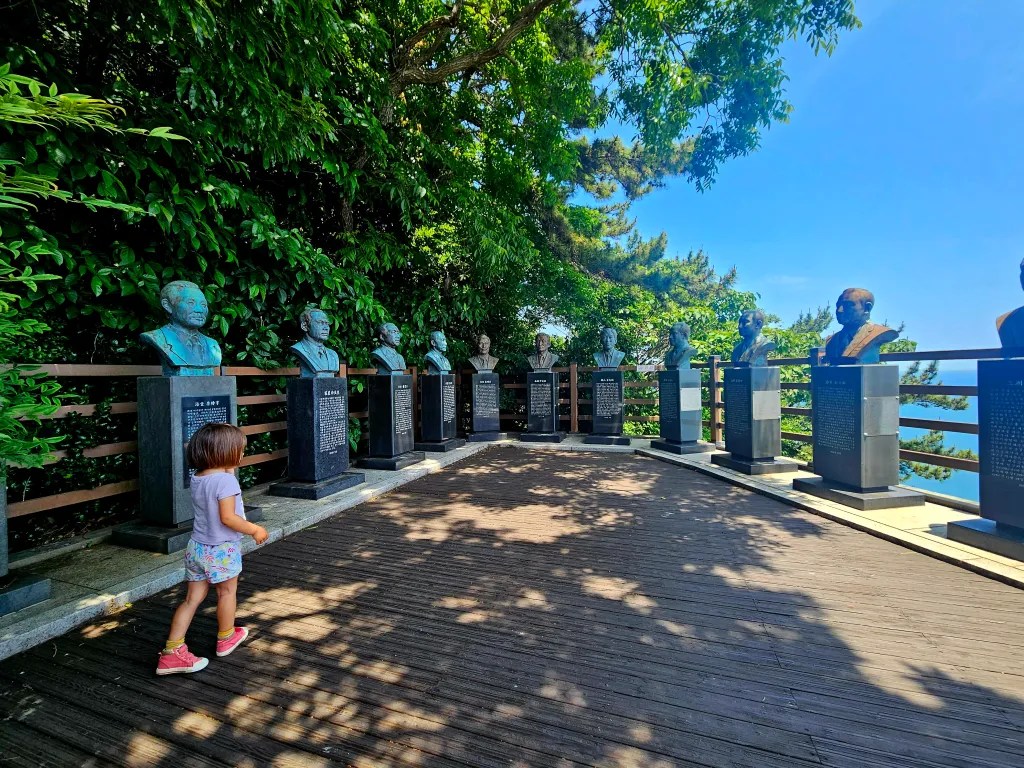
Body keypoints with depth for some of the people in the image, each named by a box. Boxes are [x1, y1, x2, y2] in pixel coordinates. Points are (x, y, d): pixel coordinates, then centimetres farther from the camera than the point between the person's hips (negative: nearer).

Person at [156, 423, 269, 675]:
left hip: (197, 547, 7)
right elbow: (228, 517, -28)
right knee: (227, 592, 16)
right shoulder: (225, 480, -25)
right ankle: (226, 638, 35)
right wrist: (255, 530, -15)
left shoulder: (197, 478, 1)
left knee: (192, 598, 15)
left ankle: (172, 652, 16)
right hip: (221, 550, -7)